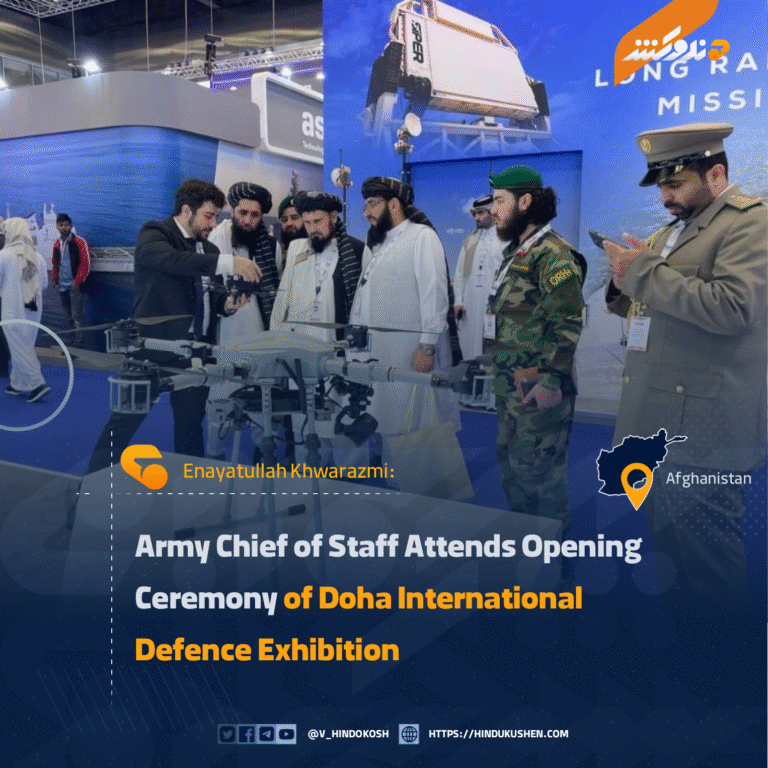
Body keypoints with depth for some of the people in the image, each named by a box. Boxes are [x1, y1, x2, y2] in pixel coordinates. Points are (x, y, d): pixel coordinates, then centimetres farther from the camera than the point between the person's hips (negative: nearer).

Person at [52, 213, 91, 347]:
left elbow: (86, 264, -10)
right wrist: (55, 280, 12)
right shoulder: (57, 244, 13)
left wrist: (77, 282, -14)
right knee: (69, 317, 12)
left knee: (77, 316, -8)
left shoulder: (79, 242, -6)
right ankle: (73, 341, 21)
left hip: (74, 287, -6)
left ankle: (79, 344, -6)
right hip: (62, 287, 6)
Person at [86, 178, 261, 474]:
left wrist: (228, 304, 0)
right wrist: (229, 262, -33)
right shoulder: (154, 233, -5)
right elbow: (171, 260, -28)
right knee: (125, 419, 0)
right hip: (155, 345, -6)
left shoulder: (208, 249, 15)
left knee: (191, 423, 13)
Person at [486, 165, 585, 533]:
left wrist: (552, 381, -24)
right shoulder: (516, 251, 16)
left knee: (537, 470, -1)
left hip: (538, 389, -10)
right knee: (510, 464, 18)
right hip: (509, 386, 10)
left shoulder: (552, 254, -14)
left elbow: (567, 323, -21)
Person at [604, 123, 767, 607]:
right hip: (660, 419, 9)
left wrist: (646, 272, -18)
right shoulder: (671, 230, 18)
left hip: (702, 423, -9)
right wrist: (627, 287, 3)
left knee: (708, 566, 2)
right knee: (670, 548, 18)